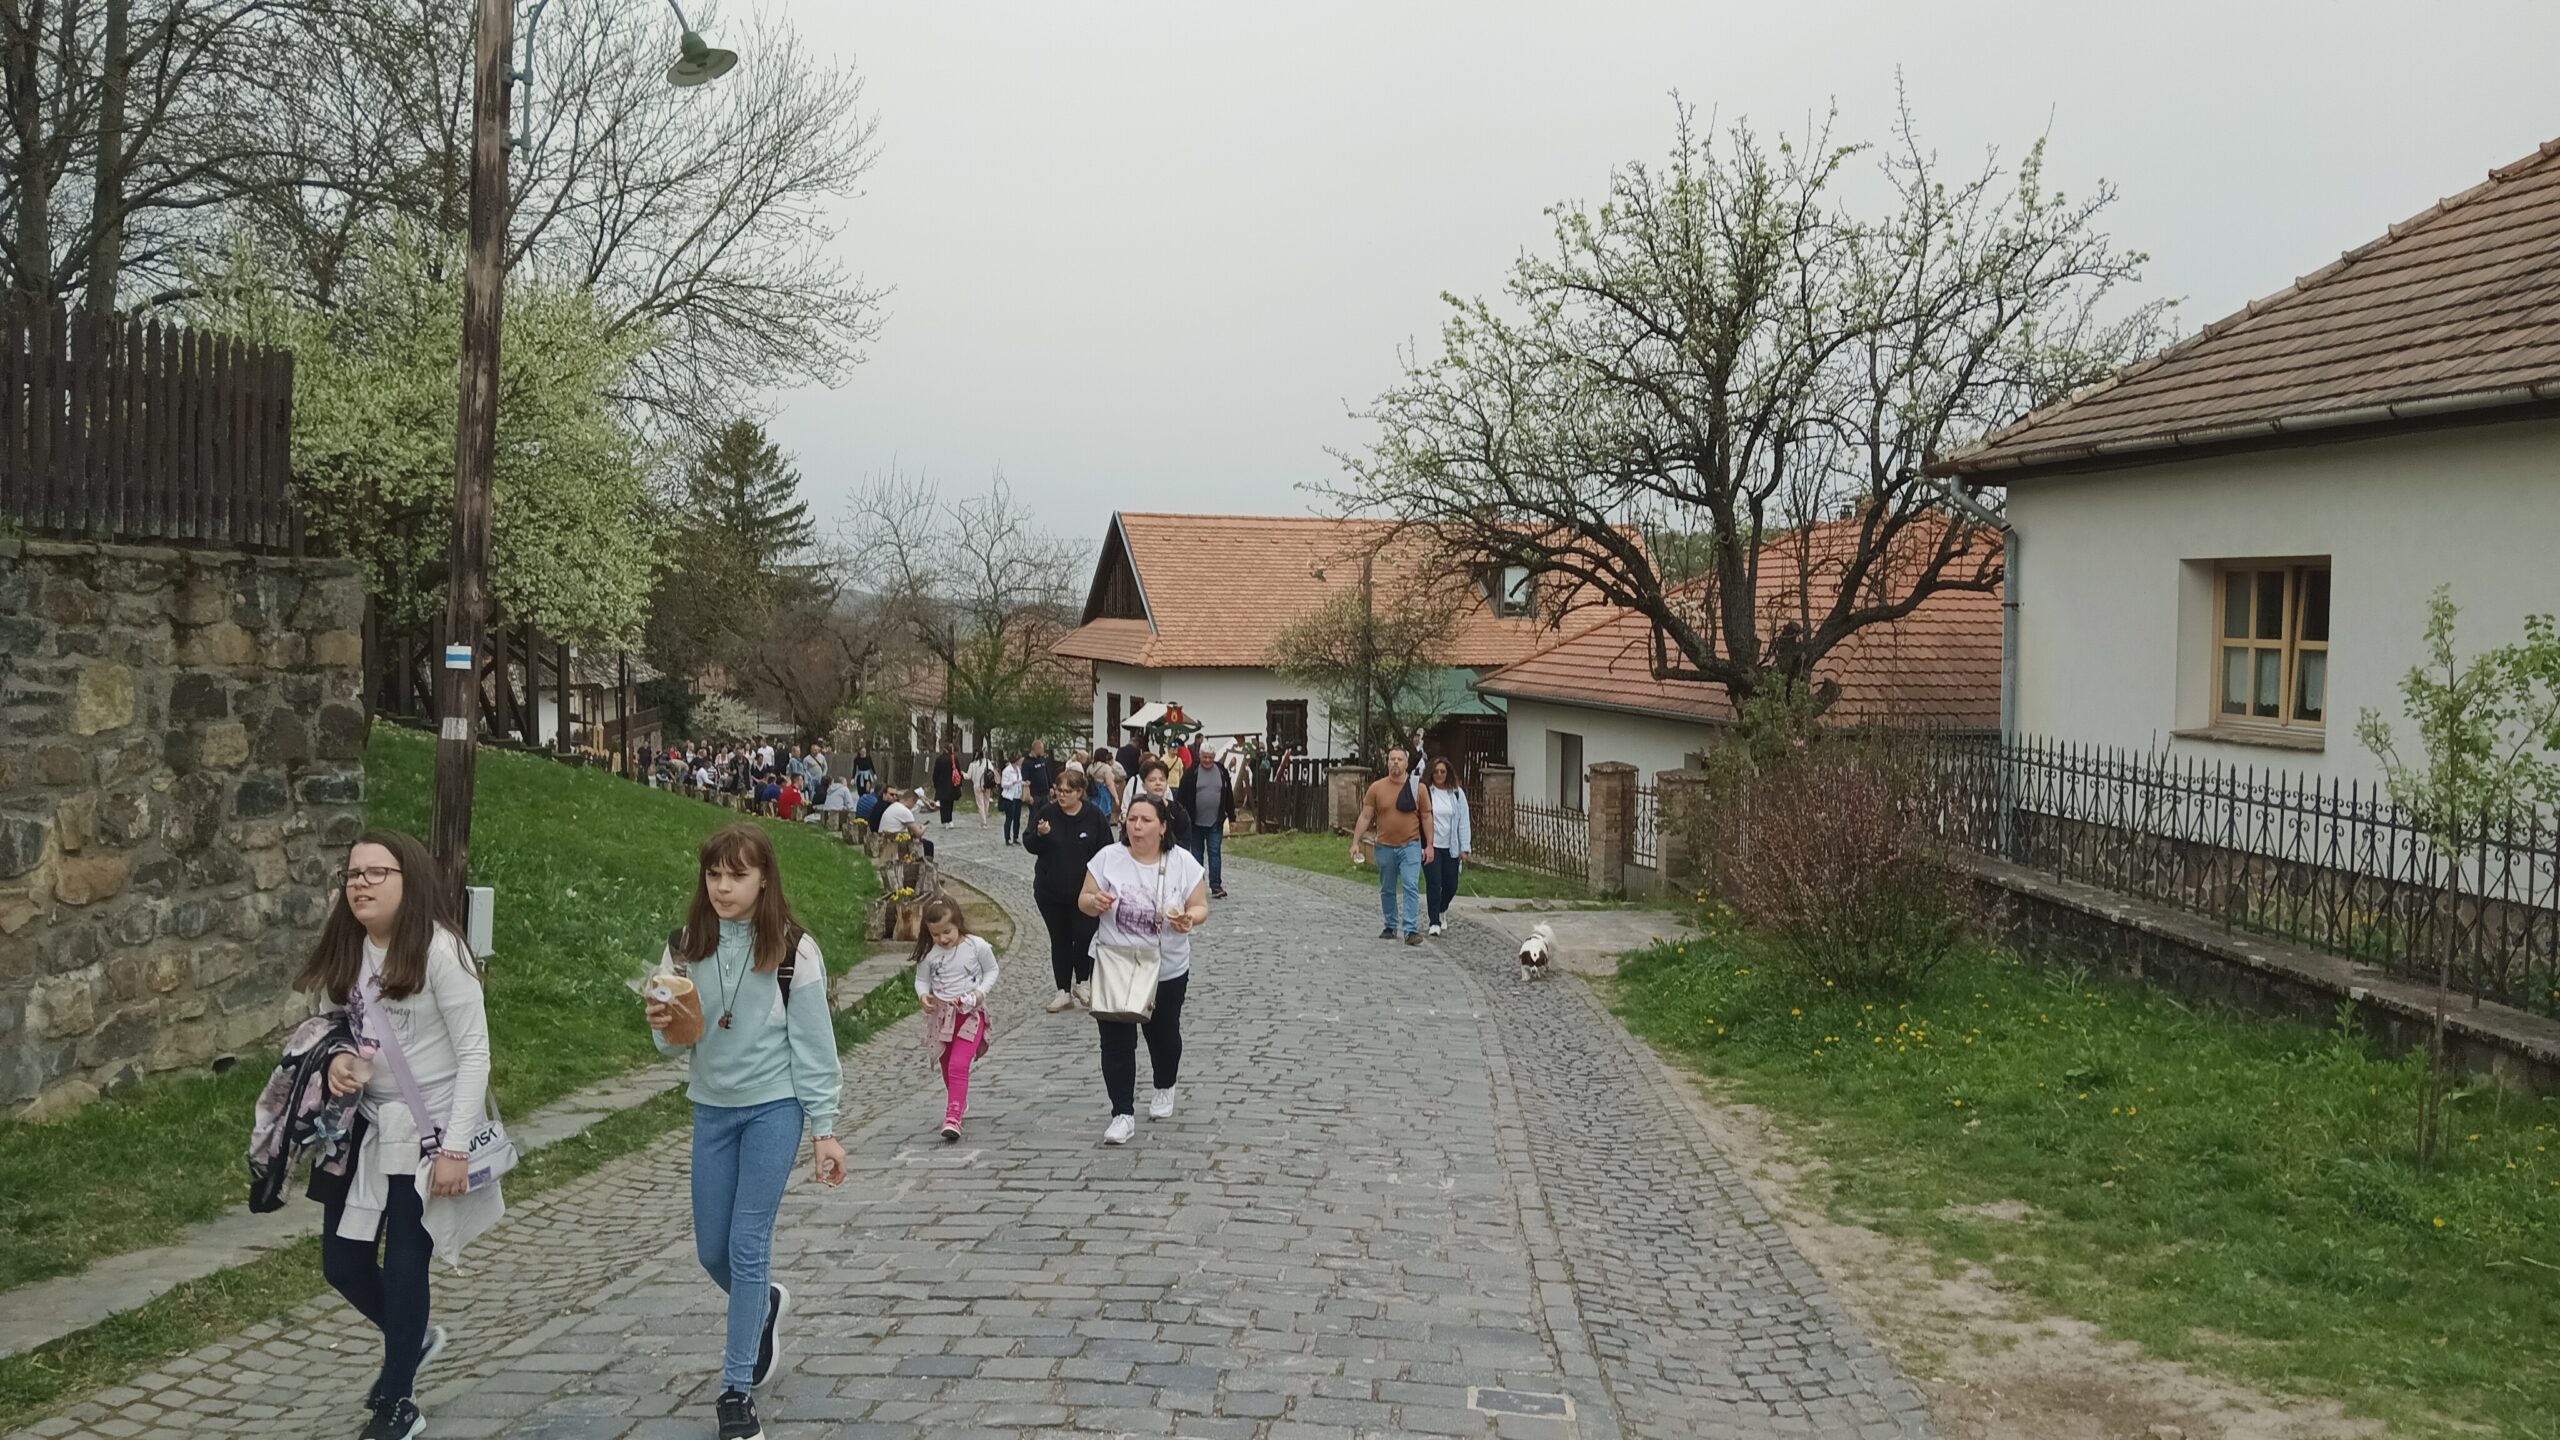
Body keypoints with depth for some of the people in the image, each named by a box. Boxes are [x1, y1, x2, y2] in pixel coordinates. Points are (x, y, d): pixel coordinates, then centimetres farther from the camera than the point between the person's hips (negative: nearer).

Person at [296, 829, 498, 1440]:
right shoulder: (346, 952, 2)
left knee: (404, 1266, 2)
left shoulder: (438, 949, -18)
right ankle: (414, 1335, 42)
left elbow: (475, 1054, -16)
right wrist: (336, 1061, -9)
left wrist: (455, 1148, -19)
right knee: (343, 1263, 11)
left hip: (428, 1132, -6)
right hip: (367, 1124, 7)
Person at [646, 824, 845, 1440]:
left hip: (773, 1107, -4)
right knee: (711, 1249, 11)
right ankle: (764, 1304, 43)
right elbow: (678, 1042, 6)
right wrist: (664, 1027, -18)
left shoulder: (792, 950, -12)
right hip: (711, 1108, 4)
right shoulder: (685, 947, 0)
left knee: (748, 1245, -5)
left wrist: (824, 1130, -8)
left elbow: (813, 1043, -8)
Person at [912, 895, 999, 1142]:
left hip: (970, 1013, -4)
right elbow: (922, 980, 7)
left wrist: (981, 991, -14)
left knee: (958, 1066, -17)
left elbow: (991, 971, 2)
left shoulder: (977, 946, -10)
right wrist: (923, 995, -14)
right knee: (947, 1069, 17)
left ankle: (953, 1118, -20)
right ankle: (960, 1106, 40)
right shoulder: (929, 954, -5)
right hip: (941, 1016, 4)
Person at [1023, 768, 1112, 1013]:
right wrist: (1040, 834, -21)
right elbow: (1029, 844, 2)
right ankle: (1064, 991, 19)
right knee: (1059, 940, 10)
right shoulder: (1046, 813, -3)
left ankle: (1082, 982, 19)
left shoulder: (1095, 817, -6)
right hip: (1050, 892, 2)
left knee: (1084, 937, -5)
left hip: (1084, 892, -2)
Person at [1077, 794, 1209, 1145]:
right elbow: (1083, 902, -2)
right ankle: (1123, 1114, 5)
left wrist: (1190, 919, -27)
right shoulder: (1108, 858, -8)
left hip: (1167, 971, 0)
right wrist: (1096, 901, -25)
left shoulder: (1183, 862, -8)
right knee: (1116, 1041, -3)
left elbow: (1201, 907, -4)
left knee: (1163, 1034, 18)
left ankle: (1165, 1088, 46)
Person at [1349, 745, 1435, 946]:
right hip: (1385, 847, 2)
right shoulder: (1376, 788, 0)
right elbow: (1365, 817, 2)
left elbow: (1426, 817, 4)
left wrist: (1429, 845, 0)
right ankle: (1390, 927, 24)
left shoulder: (1417, 787, -2)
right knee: (1387, 890, 11)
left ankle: (1412, 930, -15)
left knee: (1411, 887, -12)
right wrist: (1355, 843, -3)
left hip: (1410, 846, -2)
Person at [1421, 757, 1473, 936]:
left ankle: (1442, 910, 36)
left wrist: (1465, 848, 0)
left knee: (1451, 885, 6)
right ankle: (1435, 922, 4)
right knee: (1433, 884, -5)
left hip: (1450, 847, 3)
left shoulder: (1458, 794, 4)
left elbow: (1464, 822, 5)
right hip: (1430, 847, -3)